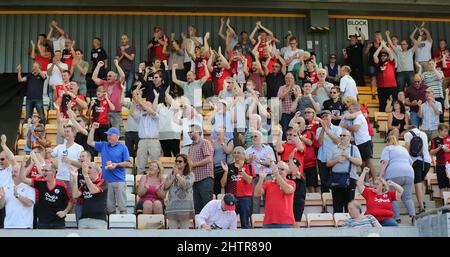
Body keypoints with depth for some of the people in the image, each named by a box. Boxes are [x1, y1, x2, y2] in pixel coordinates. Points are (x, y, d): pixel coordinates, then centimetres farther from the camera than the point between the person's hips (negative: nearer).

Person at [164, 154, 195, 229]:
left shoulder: (190, 175, 5)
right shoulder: (171, 175, 19)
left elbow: (186, 185, -14)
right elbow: (165, 187, 6)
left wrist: (178, 174, -2)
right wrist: (174, 176, 1)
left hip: (184, 207, -4)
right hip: (172, 206, 4)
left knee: (184, 228, -2)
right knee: (172, 228, -1)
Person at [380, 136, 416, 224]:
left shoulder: (387, 149, 12)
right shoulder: (404, 149, 30)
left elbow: (385, 162, -3)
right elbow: (411, 162, 35)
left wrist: (380, 175, -6)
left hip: (394, 174, -5)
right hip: (409, 173, 5)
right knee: (407, 197, 7)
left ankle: (397, 217, -5)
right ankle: (413, 214, -14)